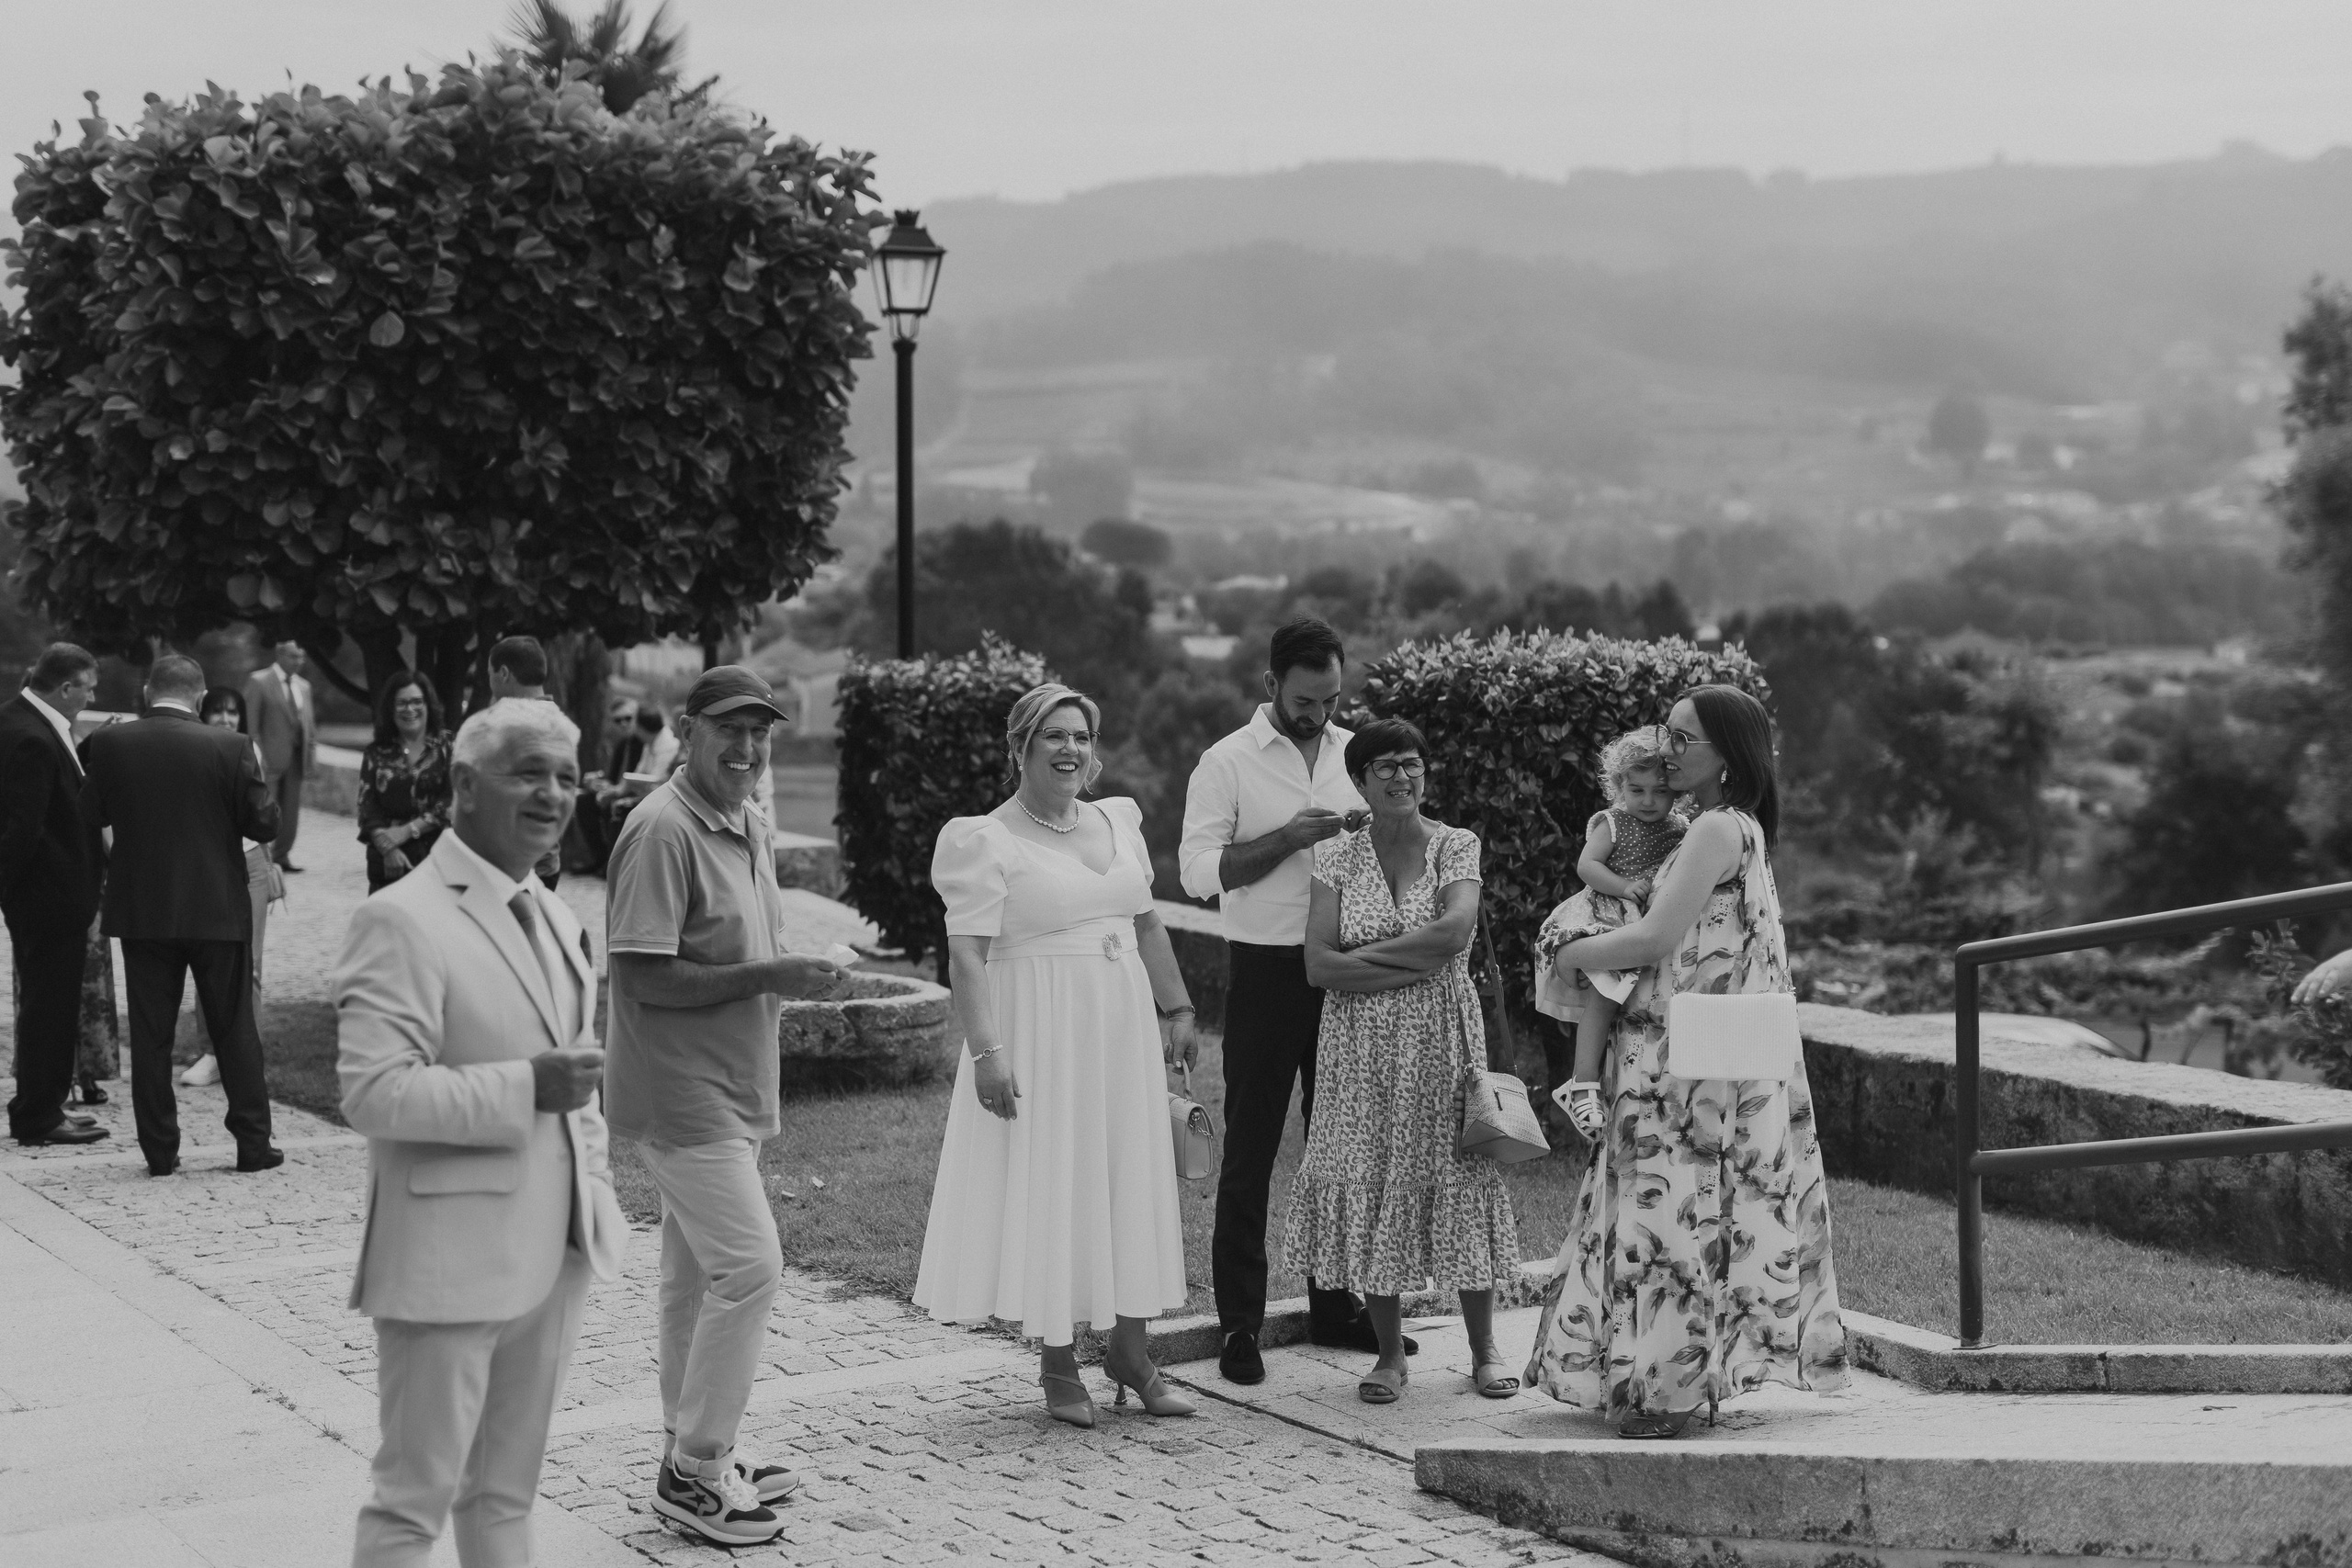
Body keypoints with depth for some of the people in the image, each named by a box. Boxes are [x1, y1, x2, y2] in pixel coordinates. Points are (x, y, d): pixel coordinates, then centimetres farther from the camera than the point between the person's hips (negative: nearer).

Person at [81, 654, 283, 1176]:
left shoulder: (110, 744, -6)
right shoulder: (229, 747, -11)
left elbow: (92, 814, 5)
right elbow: (265, 824, -7)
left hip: (141, 911, 1)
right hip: (218, 909, -1)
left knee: (150, 1034, 8)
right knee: (234, 1030, 9)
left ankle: (159, 1149, 9)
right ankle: (253, 1143, 12)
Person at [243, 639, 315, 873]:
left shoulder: (303, 686, 15)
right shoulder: (258, 681, -5)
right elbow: (250, 723, -8)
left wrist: (312, 754, 7)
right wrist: (256, 755, -14)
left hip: (296, 757, 6)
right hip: (271, 756, -6)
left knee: (291, 811, 7)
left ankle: (282, 855, 15)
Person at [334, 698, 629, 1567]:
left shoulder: (551, 915, 13)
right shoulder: (401, 921, -15)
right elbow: (371, 1093, -23)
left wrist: (595, 1195, 14)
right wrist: (526, 1088, -25)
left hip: (550, 1256, 8)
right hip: (449, 1261, -8)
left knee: (506, 1490, 17)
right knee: (416, 1496, 0)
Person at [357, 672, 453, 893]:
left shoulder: (446, 746, 5)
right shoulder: (376, 754, 11)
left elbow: (454, 802, -4)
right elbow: (367, 808, 4)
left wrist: (408, 830, -11)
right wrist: (387, 848, -12)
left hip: (438, 857, -2)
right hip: (388, 863, 2)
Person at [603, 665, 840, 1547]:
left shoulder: (753, 828, 11)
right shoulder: (662, 830, -18)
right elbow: (644, 977, -22)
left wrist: (791, 977, 4)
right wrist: (768, 978, -23)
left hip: (731, 1092, 9)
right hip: (680, 1091, -9)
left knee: (696, 1273, 15)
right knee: (748, 1264, -12)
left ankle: (693, 1457, 25)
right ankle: (697, 1469, -4)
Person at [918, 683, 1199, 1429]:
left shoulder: (1117, 822, 10)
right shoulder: (987, 842, -9)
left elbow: (1148, 926, 17)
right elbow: (968, 954, -14)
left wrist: (1177, 1009, 15)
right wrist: (986, 1052, -20)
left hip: (1123, 1030, 6)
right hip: (1041, 1031, -6)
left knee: (1132, 1181, 9)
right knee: (1050, 1188, 0)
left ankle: (1129, 1348, 21)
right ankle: (1058, 1363, 10)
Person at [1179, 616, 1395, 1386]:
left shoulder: (1354, 753, 9)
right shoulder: (1228, 762, -5)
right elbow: (1199, 870, -12)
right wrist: (1287, 838, -21)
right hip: (1267, 970, -5)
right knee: (1250, 1149, -1)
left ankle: (1336, 1303, 23)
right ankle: (1238, 1323, 3)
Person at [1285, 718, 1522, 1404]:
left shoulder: (1456, 847, 1)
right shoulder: (1337, 857, 3)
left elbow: (1456, 929, -17)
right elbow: (1319, 966, -7)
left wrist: (1365, 954, -13)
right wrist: (1413, 967, -13)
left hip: (1443, 1040, -1)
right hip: (1362, 1046, 1)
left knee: (1458, 1179, 1)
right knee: (1371, 1185, 2)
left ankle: (1484, 1349, 12)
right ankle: (1389, 1353, 13)